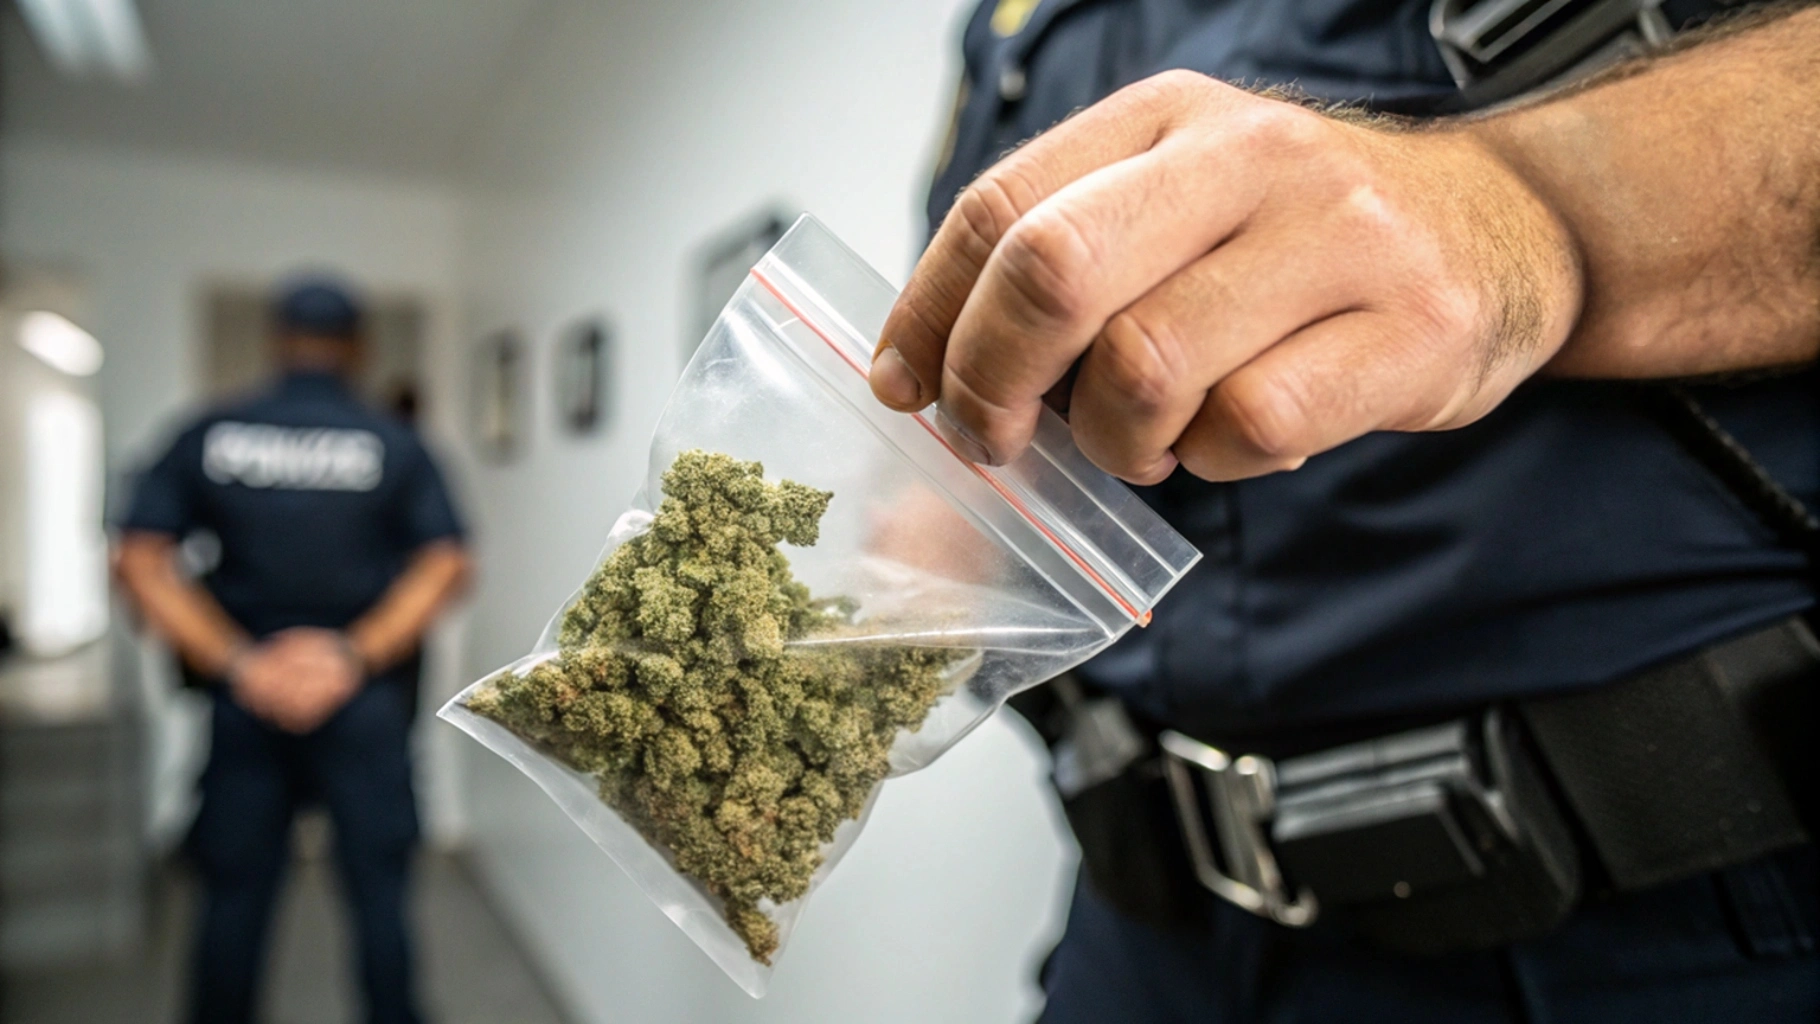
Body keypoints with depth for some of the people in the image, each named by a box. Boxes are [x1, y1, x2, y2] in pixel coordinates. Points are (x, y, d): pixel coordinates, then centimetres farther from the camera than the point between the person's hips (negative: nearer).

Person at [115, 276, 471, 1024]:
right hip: (364, 698, -1)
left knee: (235, 892, 14)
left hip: (247, 696, 2)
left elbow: (140, 562, -4)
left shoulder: (210, 434, 1)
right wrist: (359, 656, -11)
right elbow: (446, 564, -12)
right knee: (378, 891, 9)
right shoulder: (394, 444, -3)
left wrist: (235, 664, -7)